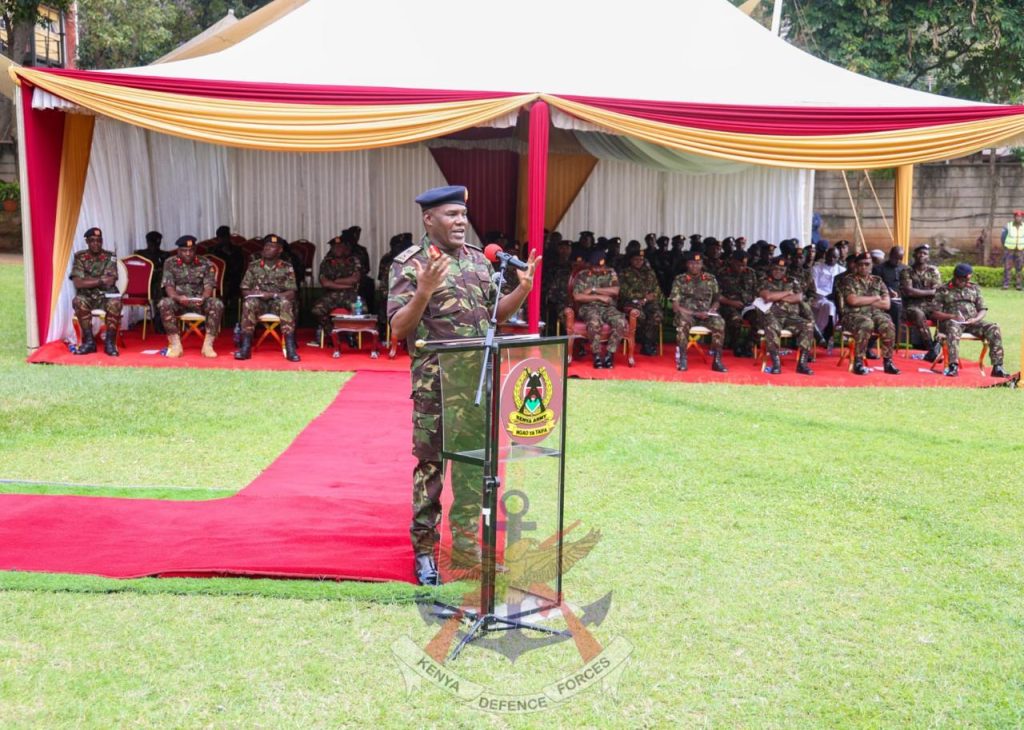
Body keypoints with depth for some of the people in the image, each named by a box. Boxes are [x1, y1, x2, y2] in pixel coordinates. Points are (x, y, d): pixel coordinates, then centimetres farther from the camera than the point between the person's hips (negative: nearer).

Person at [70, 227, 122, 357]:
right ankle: (89, 341, -22)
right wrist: (100, 280, -13)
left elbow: (110, 281, -10)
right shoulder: (79, 257, 3)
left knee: (115, 303, -34)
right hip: (87, 296, 1)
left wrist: (87, 280, -10)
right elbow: (77, 283, -9)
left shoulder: (110, 257, 2)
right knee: (78, 301, -33)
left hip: (106, 295, -1)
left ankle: (110, 342, -21)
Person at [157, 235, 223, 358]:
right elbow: (168, 286, -5)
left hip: (200, 302, 0)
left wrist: (203, 298, -28)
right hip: (178, 302, 0)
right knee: (164, 303, -34)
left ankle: (208, 345, -28)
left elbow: (209, 286, -5)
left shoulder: (205, 264, 3)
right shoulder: (170, 263, 3)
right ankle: (175, 344, -28)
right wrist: (178, 297, -28)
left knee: (217, 304, -31)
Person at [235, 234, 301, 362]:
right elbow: (245, 291, 6)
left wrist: (273, 295, -21)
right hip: (259, 303, 1)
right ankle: (246, 347, -33)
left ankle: (290, 348, -38)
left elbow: (291, 294, -5)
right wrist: (255, 293, -17)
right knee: (249, 303, -33)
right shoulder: (253, 266, 6)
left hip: (278, 303, -1)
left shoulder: (287, 267, 2)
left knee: (286, 303, -35)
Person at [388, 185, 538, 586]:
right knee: (430, 464, 3)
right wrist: (424, 292, -27)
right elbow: (398, 329, -12)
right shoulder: (410, 263, -7)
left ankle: (465, 541, 24)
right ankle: (424, 550, 14)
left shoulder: (479, 260, 10)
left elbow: (495, 314, 16)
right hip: (434, 382, -5)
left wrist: (524, 288, 0)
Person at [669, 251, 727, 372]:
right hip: (687, 313, -2)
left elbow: (716, 301, 18)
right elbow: (675, 306, -4)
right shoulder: (679, 280, 2)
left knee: (719, 323, -30)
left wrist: (712, 310, -6)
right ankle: (682, 359, -28)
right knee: (682, 322, -38)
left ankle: (717, 360, -23)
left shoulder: (711, 279, 10)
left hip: (706, 314, 2)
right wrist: (695, 314, -14)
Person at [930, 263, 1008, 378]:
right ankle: (953, 366, -50)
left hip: (972, 322, 4)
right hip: (951, 321, -4)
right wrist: (952, 316, -16)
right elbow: (935, 313, 2)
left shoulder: (974, 288, 21)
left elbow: (983, 309, 17)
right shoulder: (943, 290, 10)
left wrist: (976, 319, -6)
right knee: (953, 327, -41)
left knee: (994, 328, -24)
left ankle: (997, 367, -26)